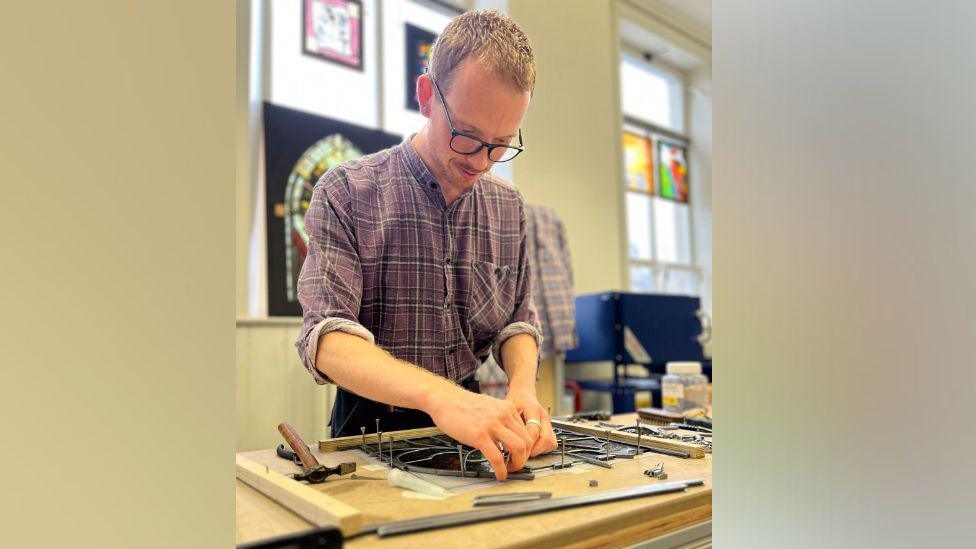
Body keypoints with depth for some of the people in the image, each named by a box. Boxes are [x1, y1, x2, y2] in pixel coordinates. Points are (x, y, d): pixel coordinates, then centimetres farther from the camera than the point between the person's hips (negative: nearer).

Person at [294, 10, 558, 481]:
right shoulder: (346, 192, -8)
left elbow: (517, 320, 11)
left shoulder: (508, 206, 6)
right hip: (372, 425, -2)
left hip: (472, 415, 3)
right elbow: (326, 338, -18)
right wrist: (438, 396, -34)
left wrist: (522, 386, -11)